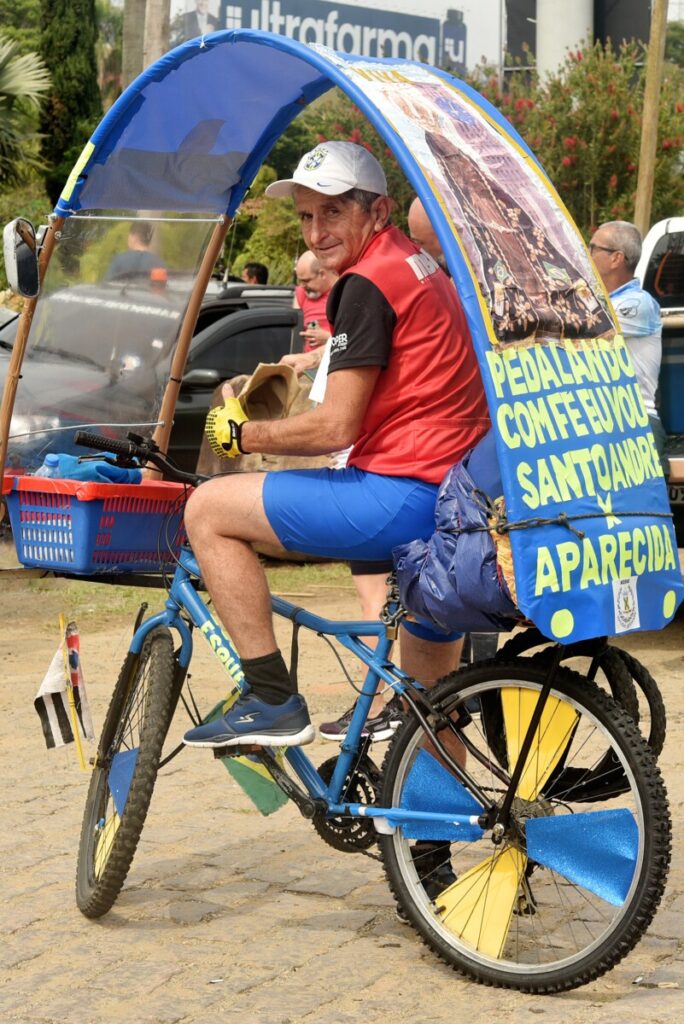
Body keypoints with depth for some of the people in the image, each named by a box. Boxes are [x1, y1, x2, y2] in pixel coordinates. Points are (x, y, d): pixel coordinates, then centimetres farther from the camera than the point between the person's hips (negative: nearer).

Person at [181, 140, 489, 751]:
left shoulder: (369, 283, -10)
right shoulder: (420, 267, 20)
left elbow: (336, 427, -15)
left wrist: (241, 434, -2)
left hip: (406, 494, -10)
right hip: (461, 504, 10)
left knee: (209, 509, -6)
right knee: (425, 695, 23)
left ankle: (273, 701, -6)